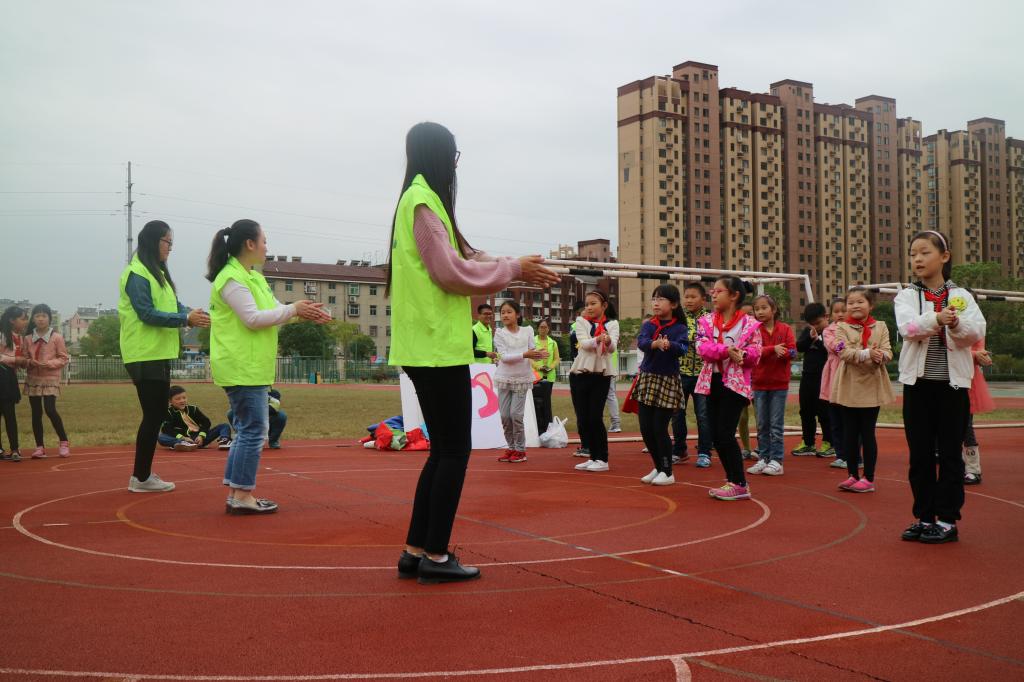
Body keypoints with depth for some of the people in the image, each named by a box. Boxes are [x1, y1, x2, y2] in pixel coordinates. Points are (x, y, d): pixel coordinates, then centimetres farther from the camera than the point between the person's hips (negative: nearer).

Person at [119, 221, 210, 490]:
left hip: (159, 354, 9)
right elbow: (147, 314, -19)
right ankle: (141, 477, 3)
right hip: (145, 356, -9)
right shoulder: (137, 274, -11)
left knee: (156, 415, 12)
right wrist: (186, 319, -24)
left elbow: (173, 306, 15)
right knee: (153, 415, -6)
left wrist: (192, 315, -4)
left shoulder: (158, 273, 18)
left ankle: (143, 474, 19)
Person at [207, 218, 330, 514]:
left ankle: (235, 494, 19)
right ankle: (242, 496, -2)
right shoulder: (232, 279, -14)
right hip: (242, 368, -11)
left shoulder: (254, 277, 18)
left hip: (253, 368, 11)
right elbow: (253, 318, -22)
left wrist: (304, 314, 3)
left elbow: (273, 310, 19)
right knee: (253, 429, -7)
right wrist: (293, 309, -15)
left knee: (248, 429, 13)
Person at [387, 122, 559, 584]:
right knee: (455, 450, -3)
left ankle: (415, 552, 17)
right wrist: (513, 269, -6)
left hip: (430, 347, 10)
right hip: (437, 347, -10)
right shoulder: (423, 201, -11)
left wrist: (518, 271, 13)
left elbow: (460, 261, 20)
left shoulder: (422, 200, 18)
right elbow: (450, 272, -16)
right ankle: (434, 556, 3)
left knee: (444, 450, 13)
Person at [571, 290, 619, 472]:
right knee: (582, 419, 3)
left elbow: (613, 347, -13)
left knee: (595, 417, -7)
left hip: (602, 374, -2)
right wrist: (598, 339, -34)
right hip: (580, 373, 2)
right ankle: (593, 457, 16)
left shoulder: (612, 324, 3)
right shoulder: (581, 321, 4)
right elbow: (584, 343, -13)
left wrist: (608, 340, -37)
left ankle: (602, 459, 3)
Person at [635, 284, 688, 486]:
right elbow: (641, 342, -15)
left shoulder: (679, 328, -5)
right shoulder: (648, 325, 4)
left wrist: (669, 345, -42)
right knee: (645, 428, 6)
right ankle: (658, 467, 24)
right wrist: (656, 343, -37)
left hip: (668, 380, -4)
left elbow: (682, 349, -20)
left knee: (659, 428, -5)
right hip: (647, 378, 4)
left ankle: (668, 473, 9)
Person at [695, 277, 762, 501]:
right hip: (713, 381, 5)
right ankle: (733, 480, 19)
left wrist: (743, 354, -27)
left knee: (725, 433, -11)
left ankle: (739, 484, 0)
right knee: (715, 435, 6)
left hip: (736, 382, -5)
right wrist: (726, 350, -24)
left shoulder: (749, 324, -3)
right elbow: (702, 348, -9)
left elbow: (755, 352, -7)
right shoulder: (706, 321, 6)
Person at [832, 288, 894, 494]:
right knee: (850, 433, 7)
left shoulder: (880, 327, 5)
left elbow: (887, 351, -4)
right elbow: (844, 352, -13)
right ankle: (853, 475, 17)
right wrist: (867, 354, -27)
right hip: (850, 386, 0)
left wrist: (880, 356, -27)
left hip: (872, 386, 0)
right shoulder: (842, 328, 1)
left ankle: (868, 478, 10)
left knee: (868, 433, 3)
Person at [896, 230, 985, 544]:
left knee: (950, 453, 3)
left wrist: (956, 323, -31)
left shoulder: (961, 296, 3)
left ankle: (947, 520, 11)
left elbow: (977, 332, -11)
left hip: (952, 384, -1)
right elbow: (907, 327, -16)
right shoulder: (906, 296, 4)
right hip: (917, 383, 1)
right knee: (920, 454, 6)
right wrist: (937, 319, -35)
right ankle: (924, 516, 17)